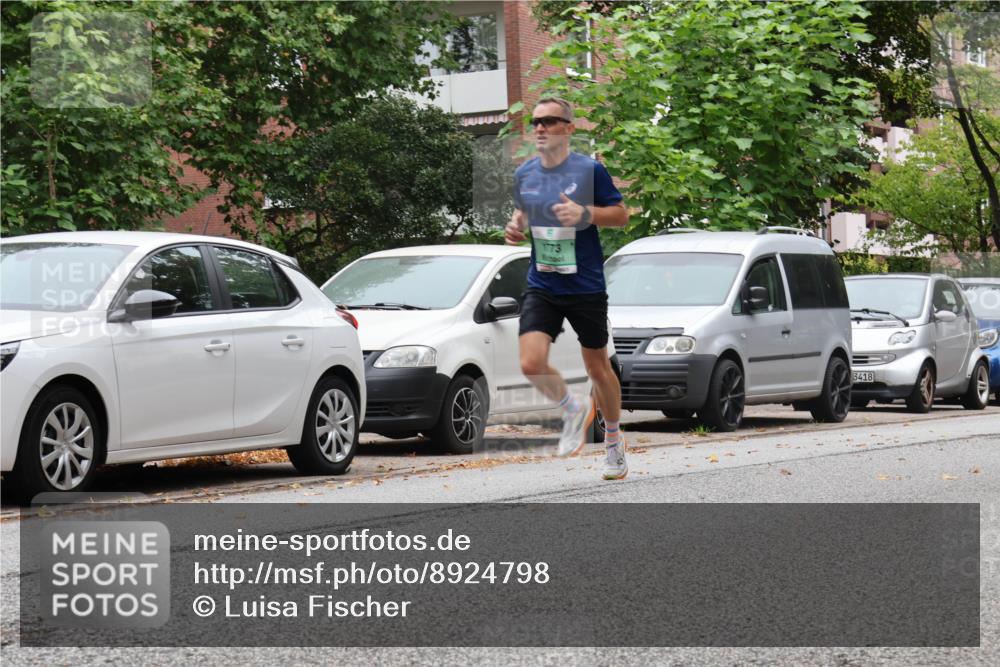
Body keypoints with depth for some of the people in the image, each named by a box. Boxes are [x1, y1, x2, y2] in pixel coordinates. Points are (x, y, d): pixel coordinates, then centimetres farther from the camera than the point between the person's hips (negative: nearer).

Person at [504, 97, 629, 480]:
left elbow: (621, 215, -3)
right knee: (531, 365, -14)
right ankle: (575, 411, 16)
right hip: (541, 287, 3)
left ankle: (614, 441, 31)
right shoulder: (524, 174, 5)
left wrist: (585, 213, -21)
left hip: (586, 287, -3)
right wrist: (516, 227, 0)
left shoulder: (590, 170, -9)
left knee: (598, 367, 9)